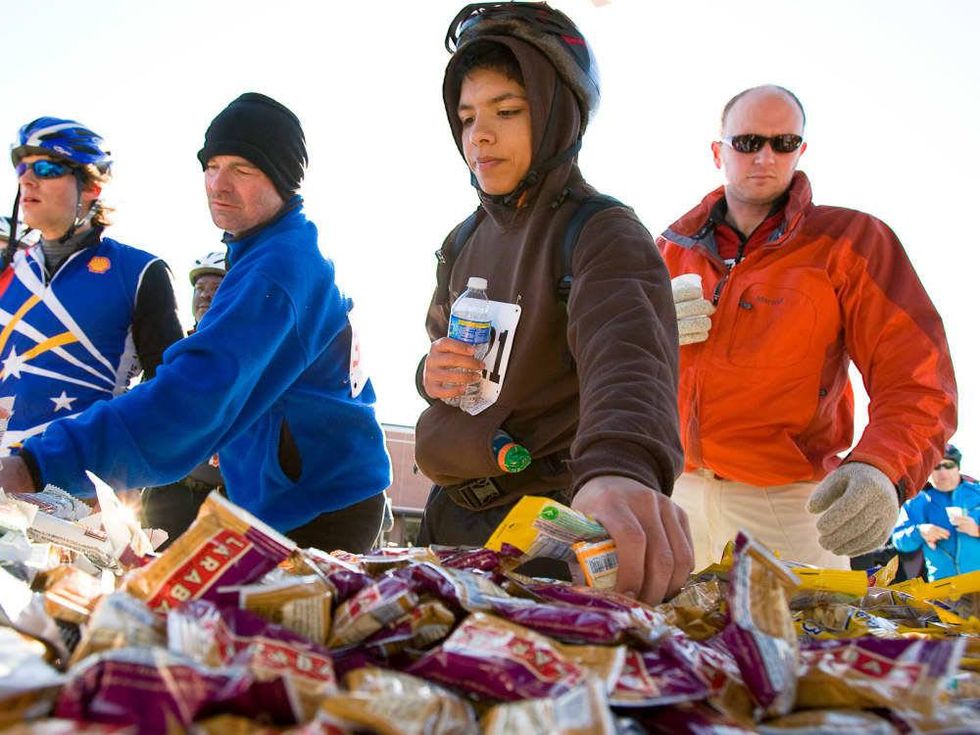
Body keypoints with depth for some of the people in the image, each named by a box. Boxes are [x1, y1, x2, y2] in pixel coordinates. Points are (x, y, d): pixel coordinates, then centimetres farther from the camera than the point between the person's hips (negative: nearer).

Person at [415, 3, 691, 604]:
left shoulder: (606, 235, -15)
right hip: (452, 511, 7)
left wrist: (620, 468, -57)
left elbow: (628, 356, -36)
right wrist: (433, 375, -7)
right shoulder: (465, 242, 9)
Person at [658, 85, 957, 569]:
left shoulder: (850, 240, -3)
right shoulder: (674, 248, 8)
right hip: (677, 490, 3)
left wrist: (880, 470, -30)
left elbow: (917, 382, -11)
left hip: (786, 504, -3)